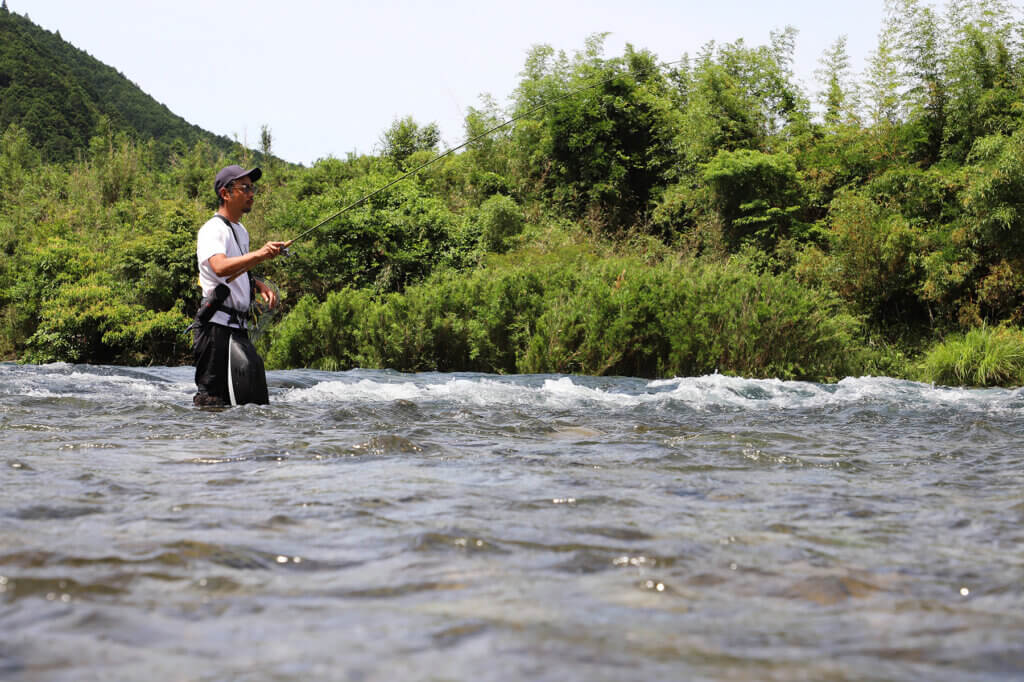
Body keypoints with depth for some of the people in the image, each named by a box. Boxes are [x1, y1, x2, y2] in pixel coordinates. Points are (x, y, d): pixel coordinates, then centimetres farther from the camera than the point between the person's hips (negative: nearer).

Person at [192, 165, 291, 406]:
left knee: (256, 396, 10)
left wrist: (259, 285, 11)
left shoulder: (241, 230, 20)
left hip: (238, 326, 9)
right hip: (216, 325, -9)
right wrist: (259, 255, -42)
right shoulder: (213, 230, -10)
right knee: (211, 399, -9)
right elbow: (220, 268, -29)